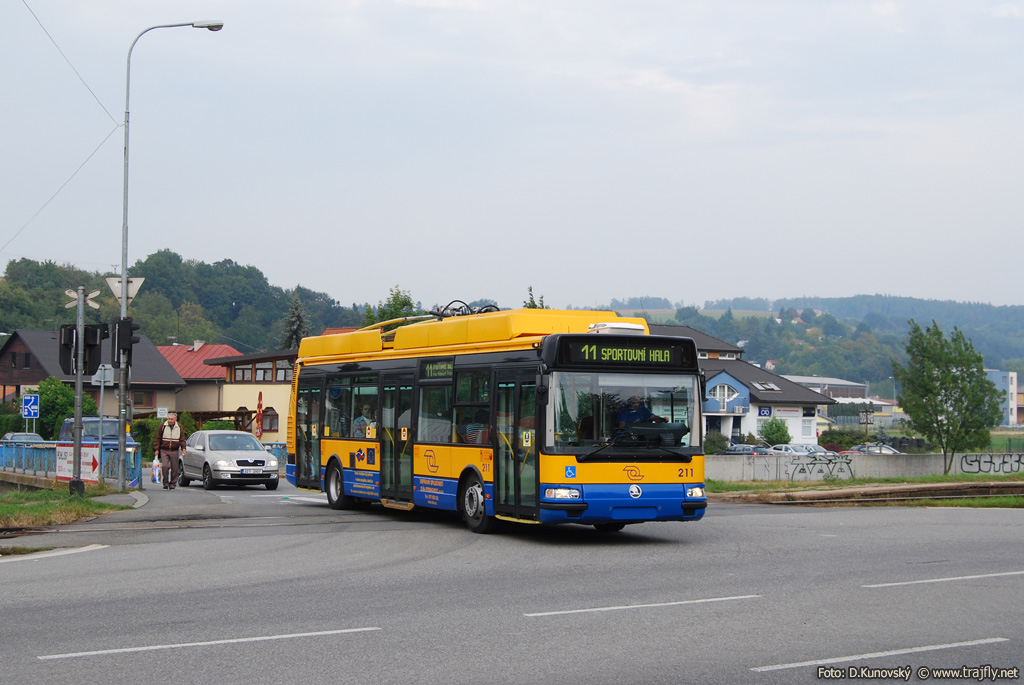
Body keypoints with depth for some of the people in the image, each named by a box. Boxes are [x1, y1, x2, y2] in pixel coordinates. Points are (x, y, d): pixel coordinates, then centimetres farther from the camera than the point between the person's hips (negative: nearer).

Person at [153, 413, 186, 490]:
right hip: (164, 451, -1)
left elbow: (182, 439, 7)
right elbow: (157, 438, 4)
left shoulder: (179, 427, 5)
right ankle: (166, 483, -4)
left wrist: (183, 448, -8)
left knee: (174, 468, 2)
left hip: (174, 451, 1)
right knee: (164, 466, -15)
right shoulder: (162, 426, 1)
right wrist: (156, 449, -2)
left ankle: (172, 484, 12)